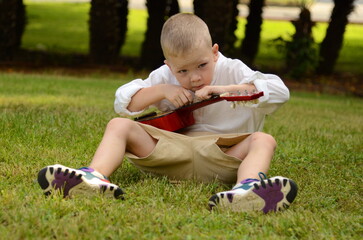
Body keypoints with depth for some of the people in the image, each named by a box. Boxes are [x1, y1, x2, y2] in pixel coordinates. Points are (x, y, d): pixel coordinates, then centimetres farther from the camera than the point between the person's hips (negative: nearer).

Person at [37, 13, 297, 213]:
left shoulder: (232, 71, 3)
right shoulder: (165, 77, 12)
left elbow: (280, 92, -11)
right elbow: (122, 102, 8)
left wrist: (226, 90, -20)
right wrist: (160, 91, -8)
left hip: (221, 158, -3)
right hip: (171, 153, 3)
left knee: (263, 141, -30)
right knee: (119, 125, -11)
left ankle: (246, 189, -66)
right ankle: (96, 177, -43)